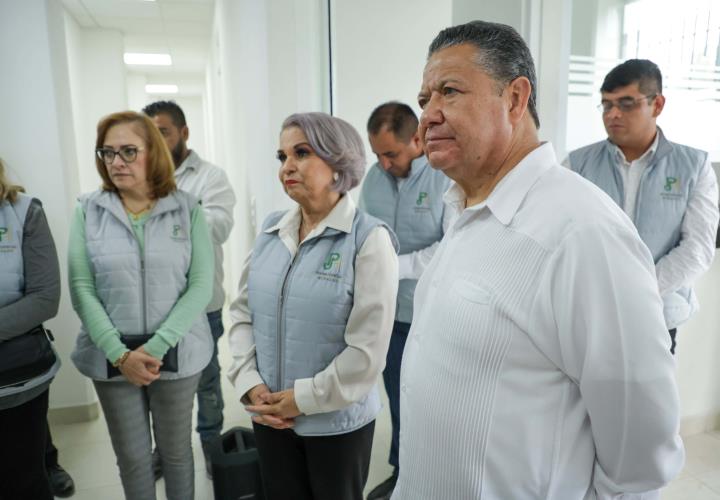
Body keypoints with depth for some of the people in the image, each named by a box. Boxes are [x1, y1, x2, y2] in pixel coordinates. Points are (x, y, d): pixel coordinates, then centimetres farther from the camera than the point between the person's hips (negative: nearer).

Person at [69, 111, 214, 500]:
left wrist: (156, 347, -16)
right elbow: (81, 289, -5)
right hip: (112, 359, 1)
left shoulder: (187, 208, -6)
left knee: (176, 450, 16)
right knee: (131, 457, 17)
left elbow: (200, 285, -9)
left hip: (177, 354, -1)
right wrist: (120, 353, -14)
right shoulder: (87, 211, -2)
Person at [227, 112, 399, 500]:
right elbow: (242, 312, 4)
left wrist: (303, 399, -13)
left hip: (337, 421, -4)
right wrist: (250, 384, -6)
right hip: (269, 417, 4)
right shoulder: (271, 230, 1)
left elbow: (367, 350, -18)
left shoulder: (369, 238, -15)